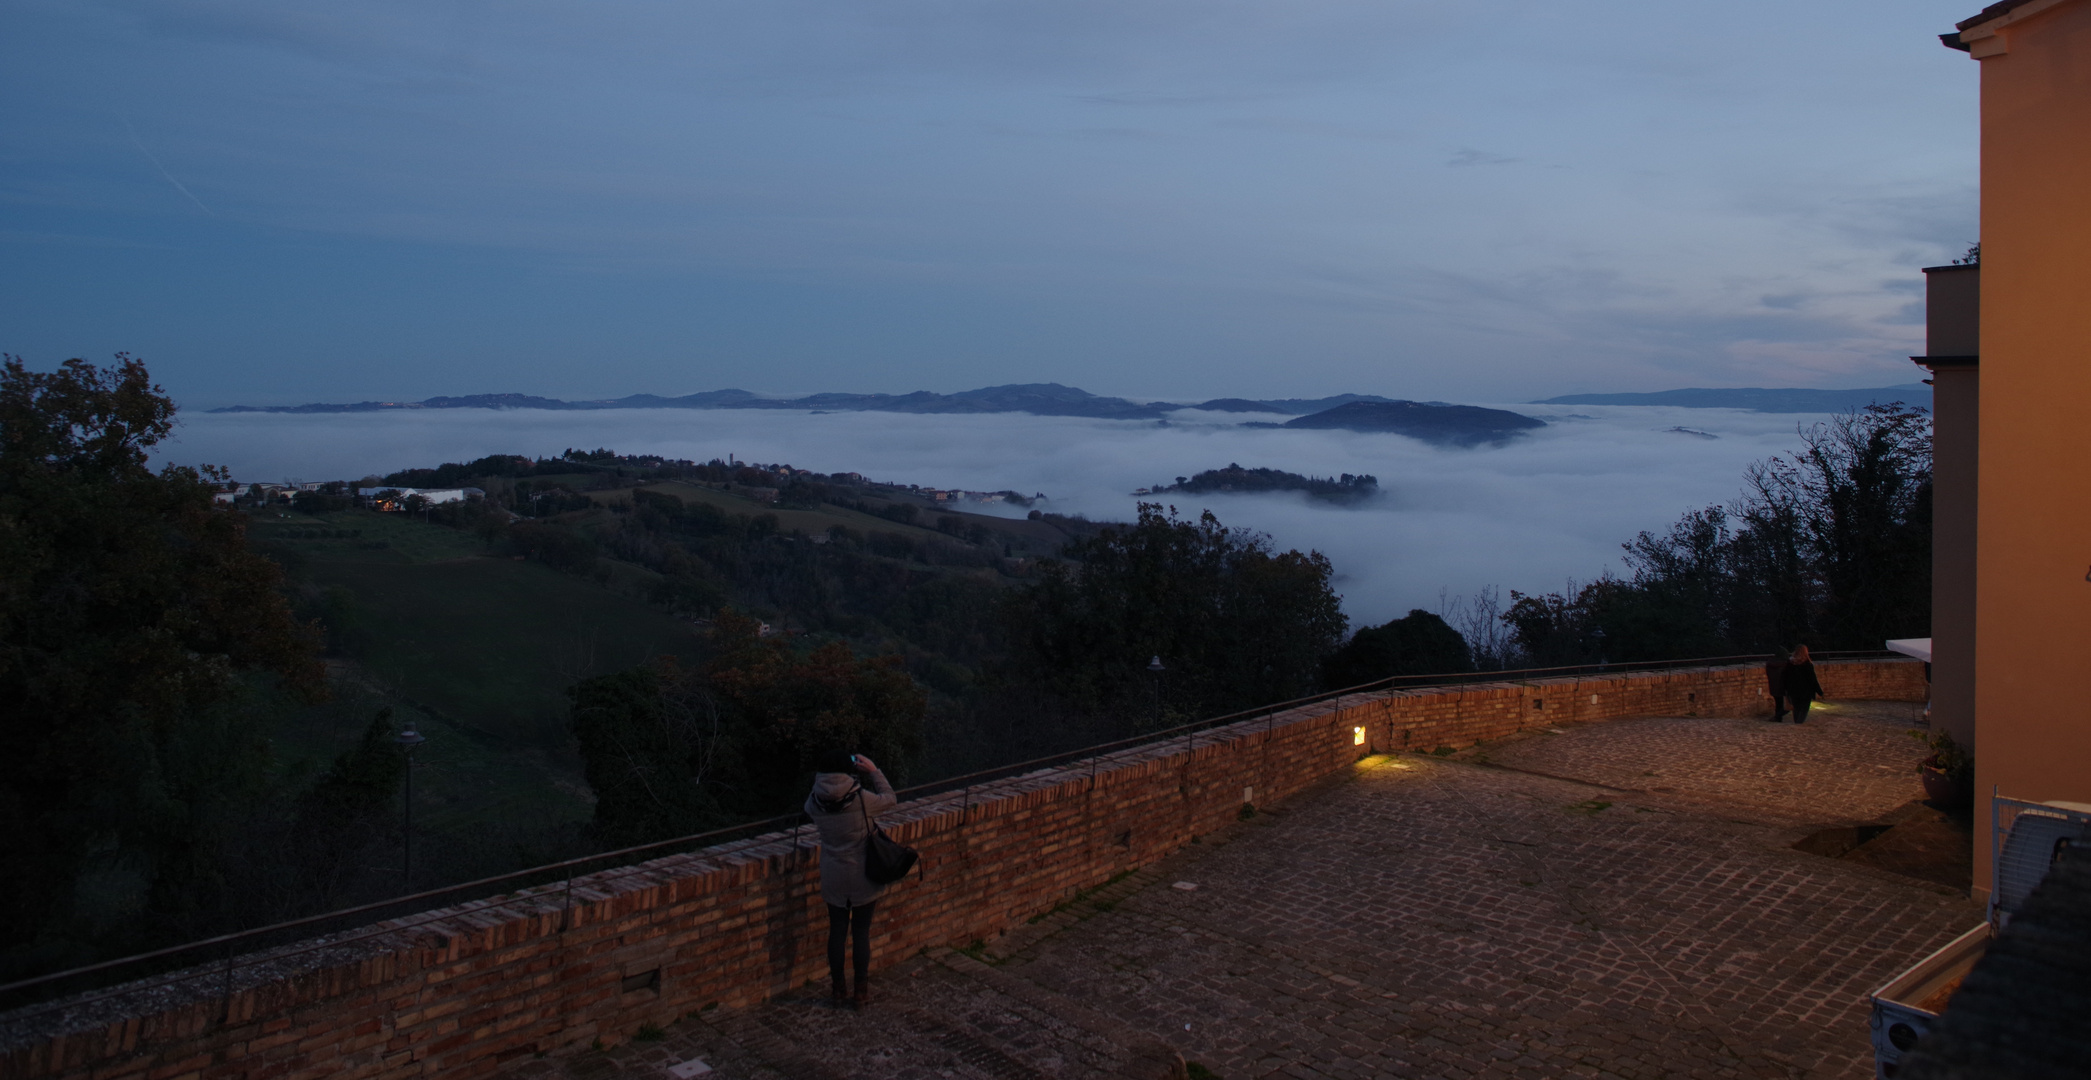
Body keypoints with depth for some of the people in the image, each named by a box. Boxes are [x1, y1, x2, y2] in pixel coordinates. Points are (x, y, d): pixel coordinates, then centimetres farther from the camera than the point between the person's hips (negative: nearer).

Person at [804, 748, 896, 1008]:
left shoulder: (815, 803, -12)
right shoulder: (861, 799, -22)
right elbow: (888, 799, -4)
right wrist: (873, 771, 1)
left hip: (833, 880, 3)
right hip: (863, 879, -3)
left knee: (837, 931, 15)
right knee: (861, 933, 9)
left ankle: (839, 989, 25)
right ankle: (861, 991, 19)